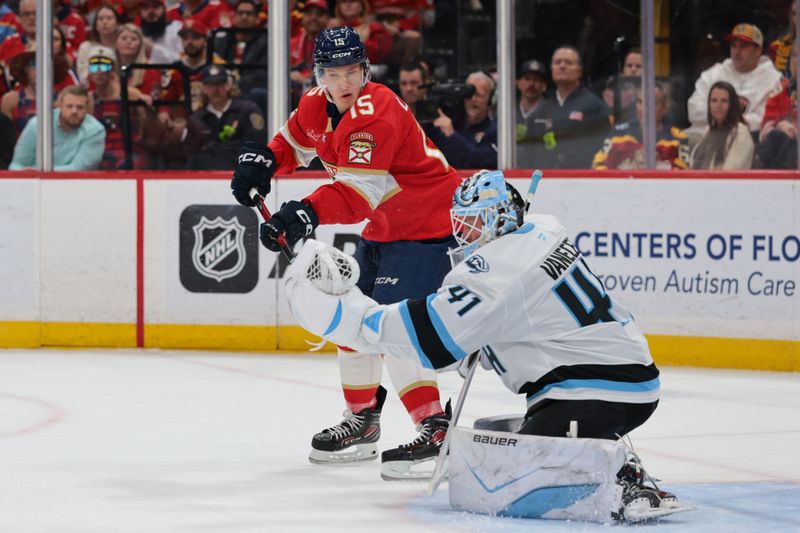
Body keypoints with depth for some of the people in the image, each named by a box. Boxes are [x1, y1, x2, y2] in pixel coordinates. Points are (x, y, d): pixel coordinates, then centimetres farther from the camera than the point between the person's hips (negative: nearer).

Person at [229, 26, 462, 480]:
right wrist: (262, 161, 0)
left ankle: (436, 428, -25)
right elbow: (295, 141, 21)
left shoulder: (376, 113, -28)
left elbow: (359, 191, -37)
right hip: (382, 227, 10)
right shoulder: (316, 106, 0)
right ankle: (362, 420, 31)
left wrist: (309, 213, -50)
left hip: (429, 225, -10)